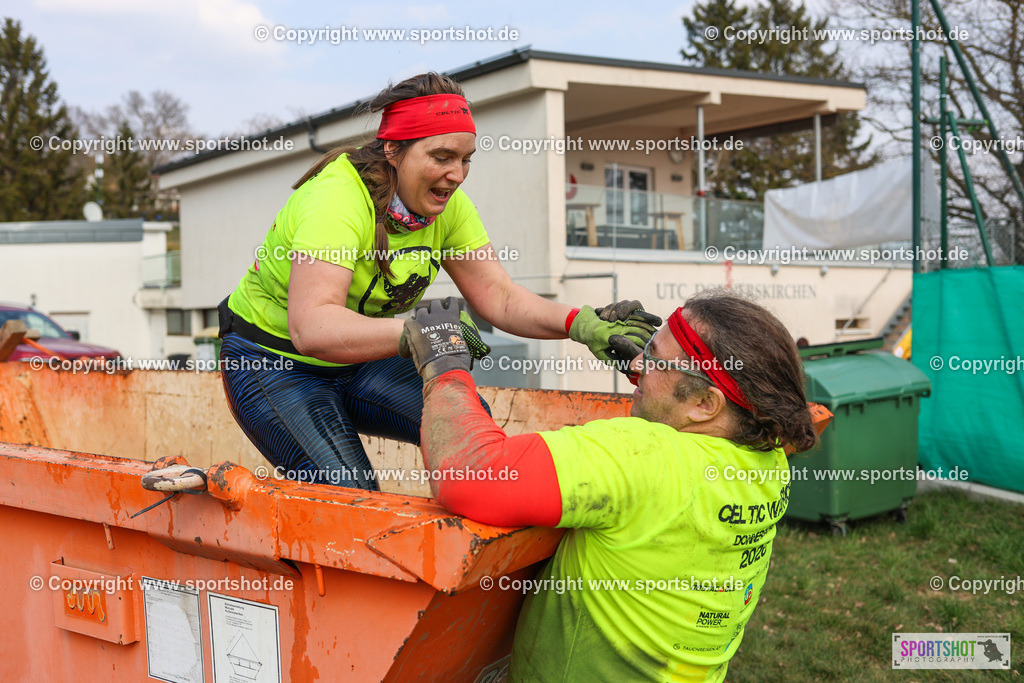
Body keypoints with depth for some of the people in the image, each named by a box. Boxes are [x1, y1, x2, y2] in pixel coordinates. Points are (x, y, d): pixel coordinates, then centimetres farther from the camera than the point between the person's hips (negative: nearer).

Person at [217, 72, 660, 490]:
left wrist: (580, 324, -28)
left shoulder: (447, 205, -8)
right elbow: (310, 327, -41)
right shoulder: (337, 197, -30)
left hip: (359, 363, 6)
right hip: (275, 366, -6)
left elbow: (498, 297, -10)